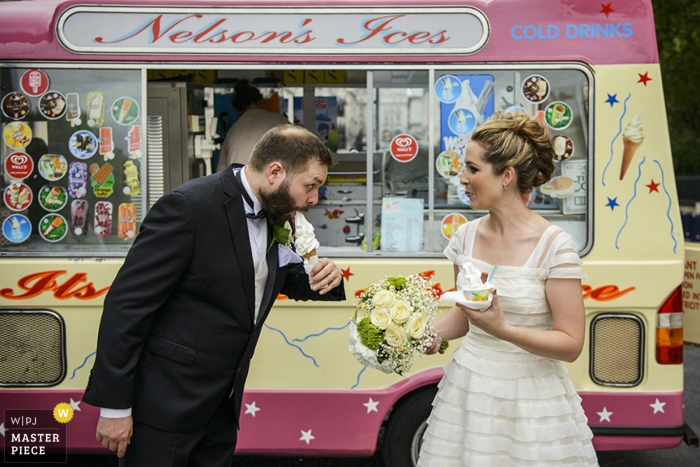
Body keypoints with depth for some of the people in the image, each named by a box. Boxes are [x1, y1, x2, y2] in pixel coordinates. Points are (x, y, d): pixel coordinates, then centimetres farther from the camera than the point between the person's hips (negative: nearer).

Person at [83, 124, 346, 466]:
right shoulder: (188, 207, -20)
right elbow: (126, 304, -19)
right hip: (165, 405, -7)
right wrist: (114, 405, -18)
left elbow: (286, 280, 18)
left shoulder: (274, 215, 3)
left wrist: (320, 280, -6)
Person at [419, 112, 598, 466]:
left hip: (530, 396, -5)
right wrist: (433, 334, -5)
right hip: (467, 387, 5)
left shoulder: (554, 246, -15)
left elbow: (571, 344, -15)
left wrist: (503, 330, -28)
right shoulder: (467, 236, 2)